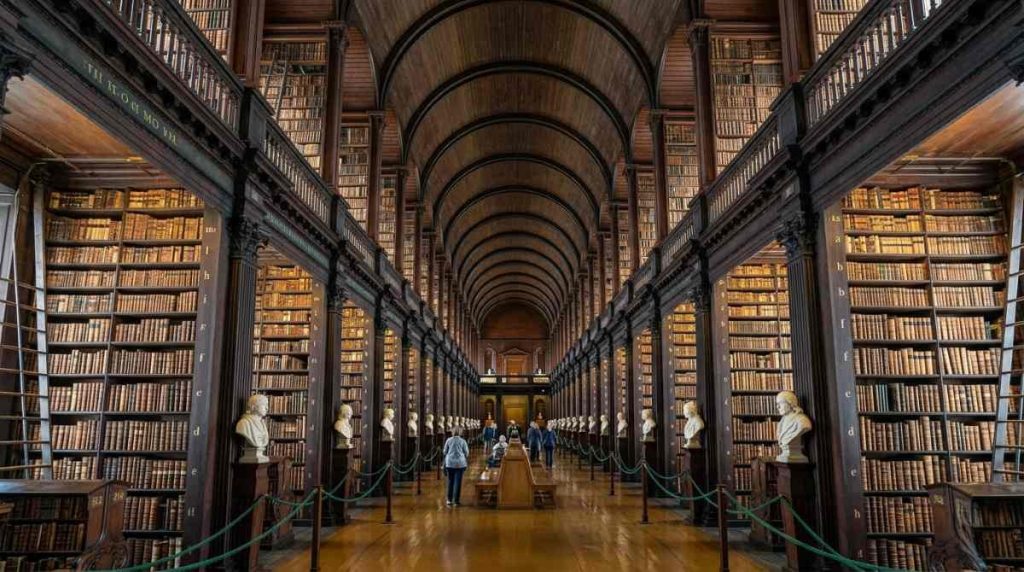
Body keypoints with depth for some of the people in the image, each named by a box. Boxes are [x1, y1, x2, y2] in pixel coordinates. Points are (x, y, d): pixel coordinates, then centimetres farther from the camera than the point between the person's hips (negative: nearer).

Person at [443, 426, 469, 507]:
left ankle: (449, 500, 18)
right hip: (460, 463, -2)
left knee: (450, 481, 13)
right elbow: (466, 453, 1)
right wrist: (466, 462, 19)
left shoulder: (448, 440, 1)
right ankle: (456, 501, 3)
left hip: (449, 463, 2)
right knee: (458, 482, 2)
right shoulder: (463, 441, -3)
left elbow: (445, 452, 6)